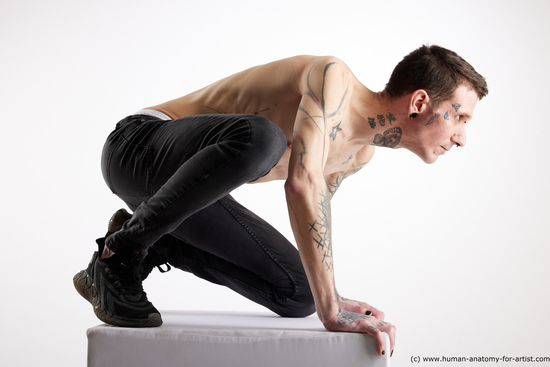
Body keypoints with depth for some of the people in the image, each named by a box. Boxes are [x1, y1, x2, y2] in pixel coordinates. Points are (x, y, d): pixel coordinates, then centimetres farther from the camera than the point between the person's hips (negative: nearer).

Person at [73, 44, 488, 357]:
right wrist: (331, 309, -37)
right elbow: (302, 182, -37)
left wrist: (327, 297, 13)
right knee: (258, 138, -40)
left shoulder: (362, 152, 4)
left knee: (296, 293, -4)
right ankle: (121, 250, -20)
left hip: (188, 188, 8)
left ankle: (153, 247, 6)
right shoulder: (334, 77, -23)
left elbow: (317, 198, 21)